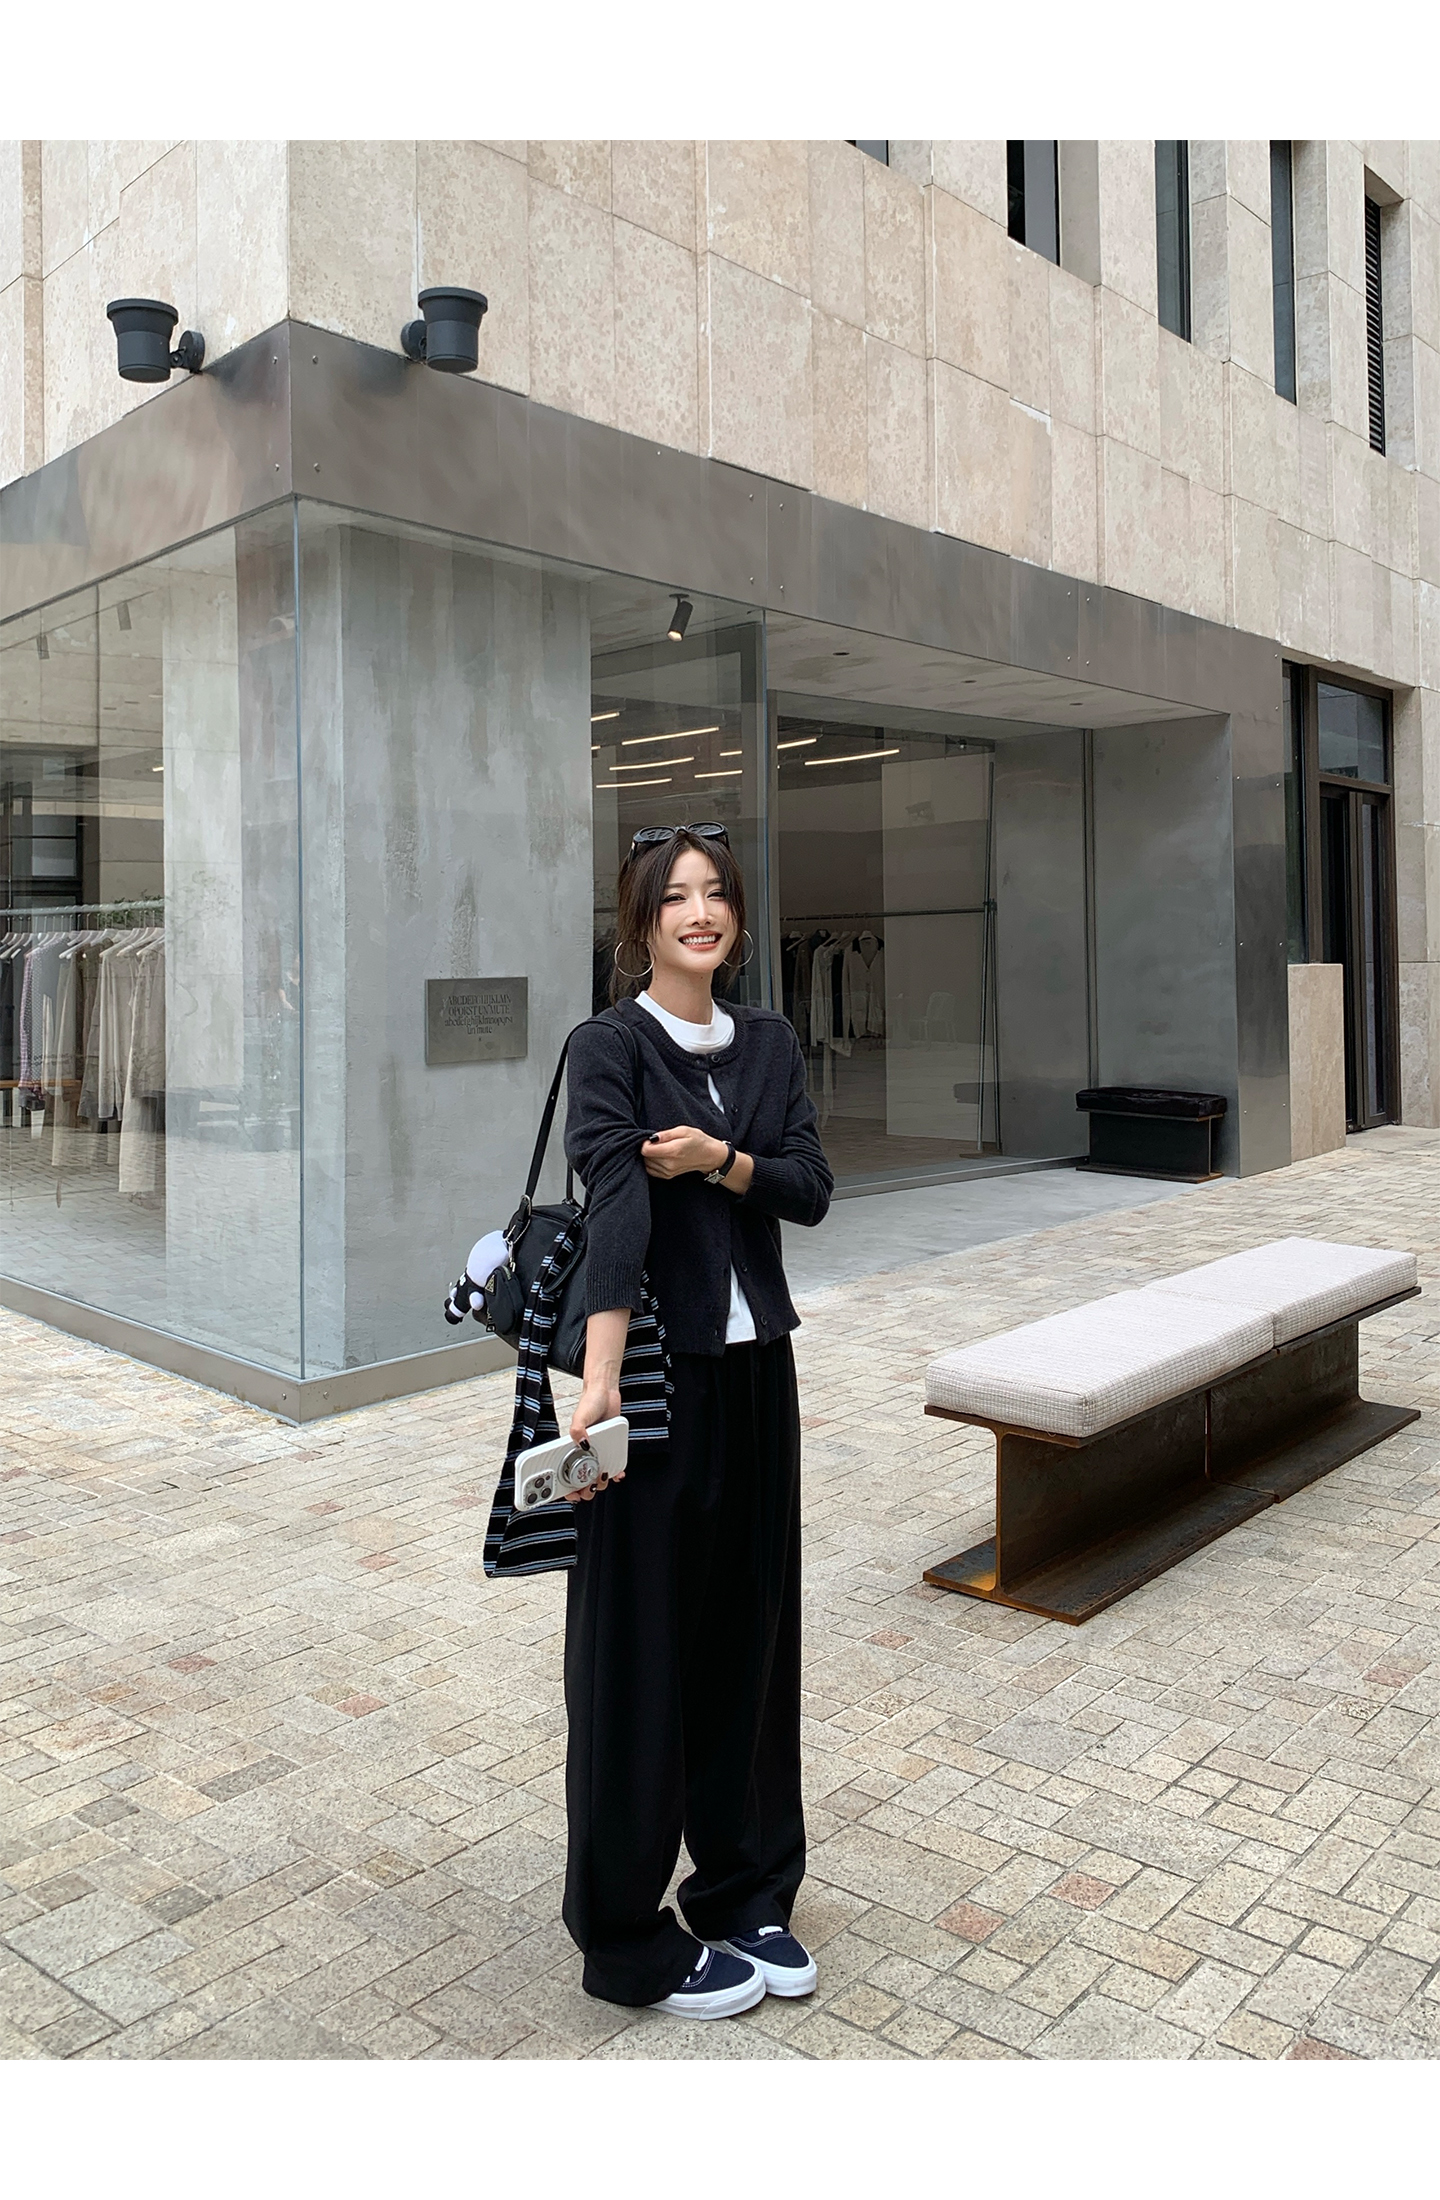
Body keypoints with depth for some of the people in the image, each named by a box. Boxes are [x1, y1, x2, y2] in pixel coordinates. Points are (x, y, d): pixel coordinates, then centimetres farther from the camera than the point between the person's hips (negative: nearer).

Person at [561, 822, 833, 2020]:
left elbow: (812, 1188, 1)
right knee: (640, 1644, 5)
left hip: (755, 1367, 6)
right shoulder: (610, 1045, -9)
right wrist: (600, 1378, -34)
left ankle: (747, 1898, 35)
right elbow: (614, 1205, -25)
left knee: (752, 1628, 15)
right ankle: (634, 1939, 24)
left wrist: (720, 1158, -17)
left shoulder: (771, 1043, 10)